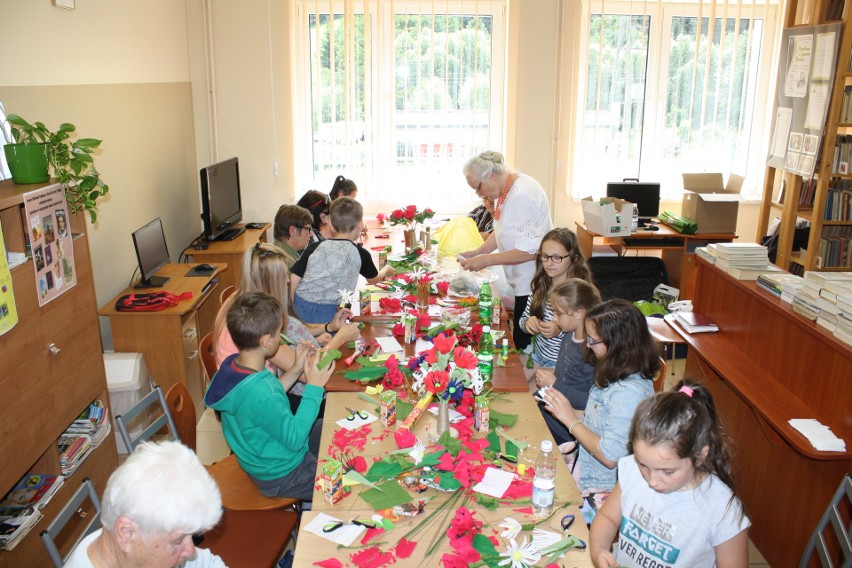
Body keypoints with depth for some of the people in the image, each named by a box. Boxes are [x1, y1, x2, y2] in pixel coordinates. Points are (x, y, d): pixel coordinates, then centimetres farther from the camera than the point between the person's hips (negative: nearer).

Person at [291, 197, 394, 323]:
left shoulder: (314, 248, 3)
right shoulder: (360, 254, 0)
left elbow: (293, 280, 0)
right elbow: (373, 279, 21)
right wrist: (386, 270, 43)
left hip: (300, 308, 3)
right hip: (329, 312, -3)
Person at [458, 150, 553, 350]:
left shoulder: (522, 197, -24)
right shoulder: (504, 190, 6)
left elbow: (529, 251, -25)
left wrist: (486, 260, -21)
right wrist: (477, 252, 3)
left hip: (532, 285, -9)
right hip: (523, 281, 9)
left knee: (523, 342, 0)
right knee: (521, 338, 17)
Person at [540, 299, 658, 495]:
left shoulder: (629, 392, -28)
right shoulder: (618, 375, 1)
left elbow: (610, 457, -27)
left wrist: (571, 420, -21)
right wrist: (564, 410, -3)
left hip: (598, 486, -8)